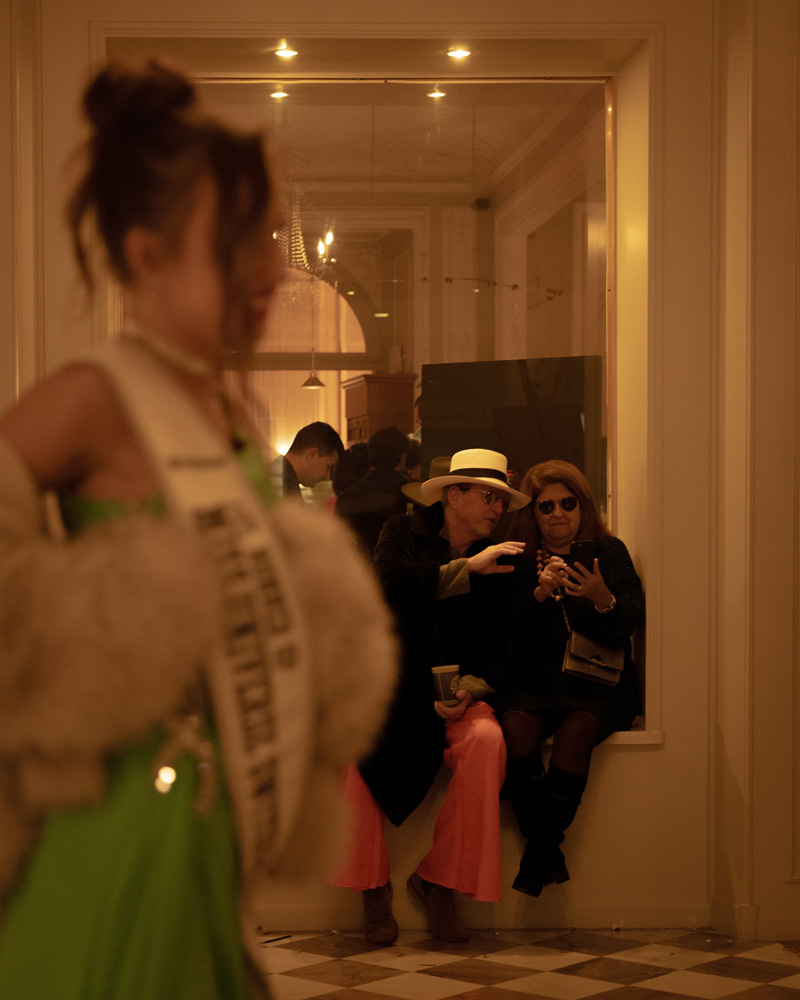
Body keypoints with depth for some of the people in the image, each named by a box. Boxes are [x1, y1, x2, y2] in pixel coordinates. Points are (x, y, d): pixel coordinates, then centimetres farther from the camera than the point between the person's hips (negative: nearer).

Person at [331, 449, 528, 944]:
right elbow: (388, 582, -16)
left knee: (486, 739, -31)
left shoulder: (497, 565, 12)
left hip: (453, 695, 2)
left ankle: (438, 880, -17)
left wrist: (469, 691, -12)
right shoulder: (404, 533, 7)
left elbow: (495, 653, 8)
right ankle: (373, 885, -16)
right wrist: (466, 568, -17)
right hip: (390, 685, -1)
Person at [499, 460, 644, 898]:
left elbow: (632, 620, -4)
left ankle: (538, 854, -25)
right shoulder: (518, 559, 10)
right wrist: (540, 593, -17)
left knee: (576, 729, -32)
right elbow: (509, 631, -1)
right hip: (534, 685, 1)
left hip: (601, 685, -1)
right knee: (515, 726, -31)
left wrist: (603, 598, -25)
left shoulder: (609, 552, 8)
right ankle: (549, 857, -27)